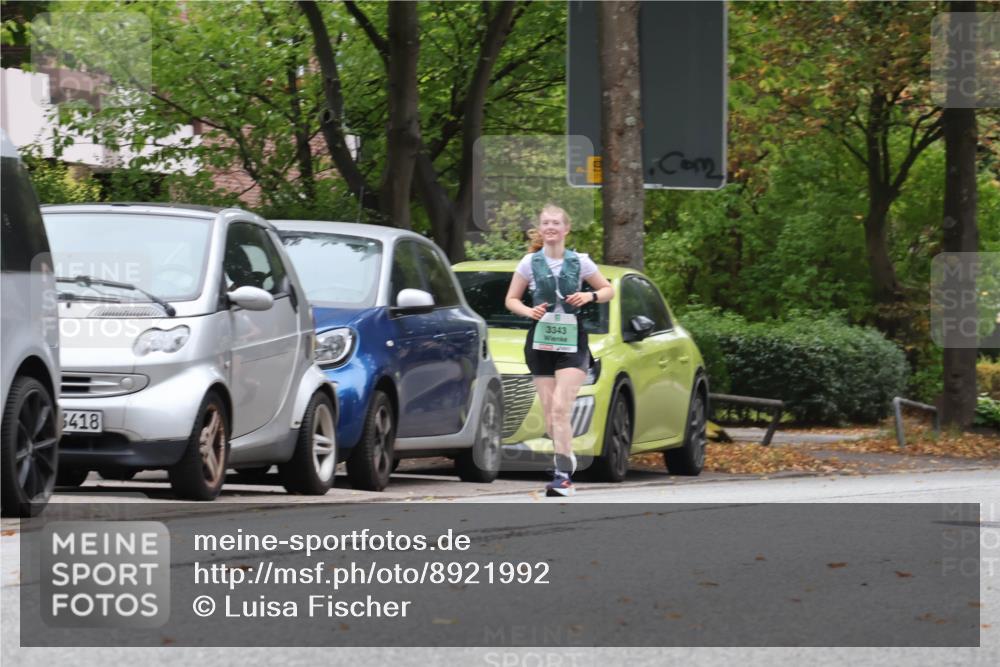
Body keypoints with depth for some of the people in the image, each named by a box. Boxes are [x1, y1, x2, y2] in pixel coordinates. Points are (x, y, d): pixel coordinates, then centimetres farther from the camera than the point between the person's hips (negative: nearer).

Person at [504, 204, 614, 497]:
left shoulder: (579, 262, 1)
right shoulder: (530, 262, 3)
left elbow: (609, 290, 13)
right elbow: (511, 299, 10)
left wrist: (590, 296, -8)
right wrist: (528, 311, -11)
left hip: (572, 342, -2)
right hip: (541, 341, 2)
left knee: (560, 409, -17)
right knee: (550, 414, 1)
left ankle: (563, 476, -22)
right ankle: (567, 459, 24)